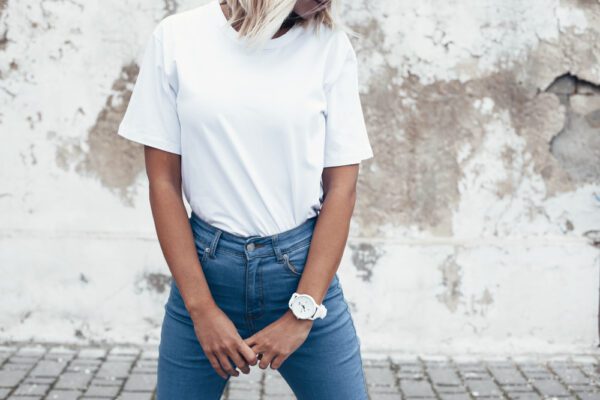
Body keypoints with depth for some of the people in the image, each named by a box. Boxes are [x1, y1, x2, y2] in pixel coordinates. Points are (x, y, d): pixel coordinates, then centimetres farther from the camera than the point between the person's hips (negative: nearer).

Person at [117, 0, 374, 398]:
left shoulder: (330, 45, -3)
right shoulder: (176, 37, -4)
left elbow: (342, 187, -3)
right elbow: (164, 182, -2)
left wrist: (302, 312, -9)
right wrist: (202, 308, -7)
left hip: (304, 264, 0)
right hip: (205, 263, 0)